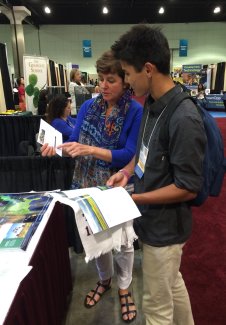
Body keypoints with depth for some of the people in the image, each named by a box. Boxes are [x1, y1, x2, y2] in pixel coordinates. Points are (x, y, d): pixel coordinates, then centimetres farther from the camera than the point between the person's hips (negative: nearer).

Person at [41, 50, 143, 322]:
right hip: (89, 185, 4)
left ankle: (124, 287, 43)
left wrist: (90, 150, -31)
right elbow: (75, 141, -2)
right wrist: (57, 147, -23)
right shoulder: (88, 106, -1)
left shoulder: (136, 112, -15)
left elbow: (129, 155, -21)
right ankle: (104, 279, 49)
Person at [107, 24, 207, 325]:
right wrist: (128, 171, -2)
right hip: (153, 219, 8)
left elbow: (188, 188, -23)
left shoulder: (184, 119, -28)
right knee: (172, 284, 31)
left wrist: (133, 199, -20)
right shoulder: (152, 104, -1)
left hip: (164, 226, -8)